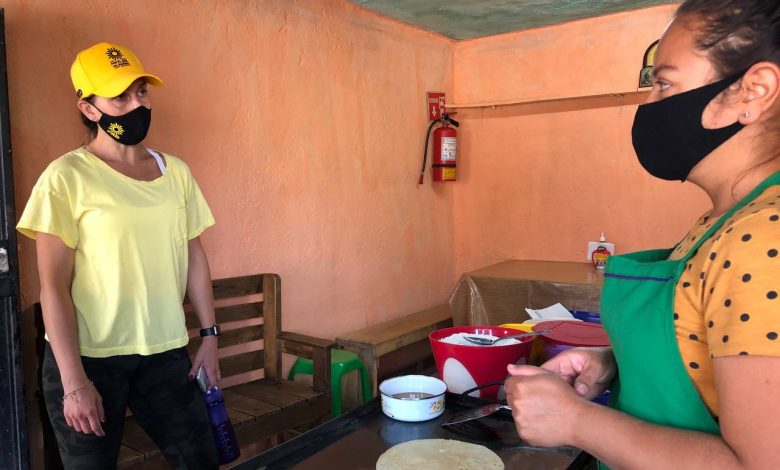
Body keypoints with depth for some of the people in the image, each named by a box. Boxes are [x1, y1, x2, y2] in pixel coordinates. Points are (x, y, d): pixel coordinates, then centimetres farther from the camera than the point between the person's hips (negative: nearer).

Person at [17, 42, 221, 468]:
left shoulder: (175, 172, 4)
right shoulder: (67, 177, -10)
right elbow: (53, 286, -12)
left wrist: (209, 334, 6)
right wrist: (74, 381, -14)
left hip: (166, 353, 4)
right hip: (88, 358, -4)